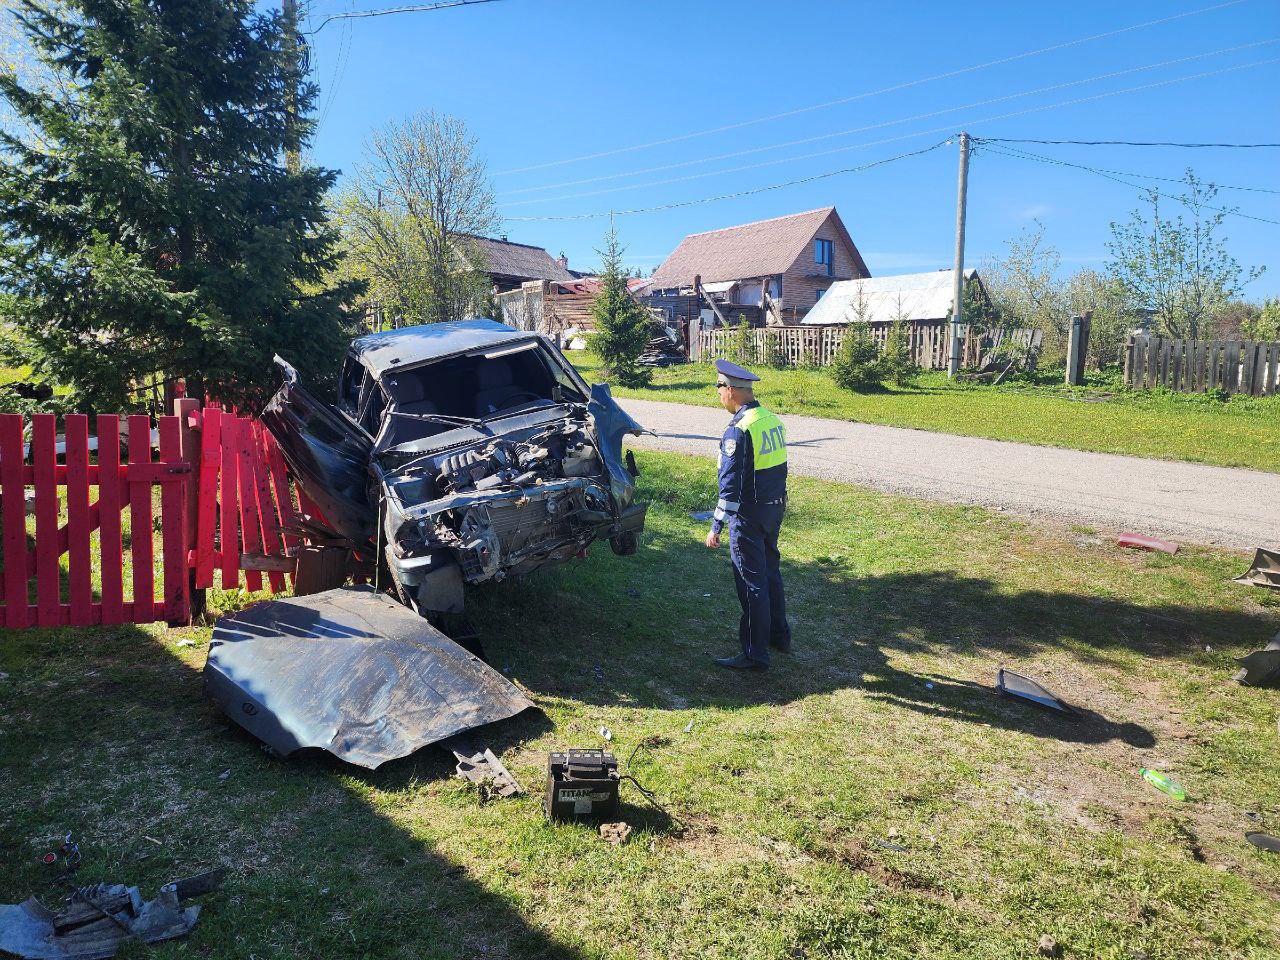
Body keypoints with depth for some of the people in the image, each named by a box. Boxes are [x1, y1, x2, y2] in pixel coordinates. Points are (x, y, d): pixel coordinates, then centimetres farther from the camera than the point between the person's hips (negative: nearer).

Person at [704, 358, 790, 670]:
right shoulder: (773, 420, 5)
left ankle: (755, 654, 8)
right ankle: (778, 633, 37)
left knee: (751, 581, 0)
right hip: (775, 508, 9)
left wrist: (717, 526, -18)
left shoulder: (738, 430, -21)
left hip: (749, 515, -9)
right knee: (770, 569, 22)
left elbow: (730, 484, -23)